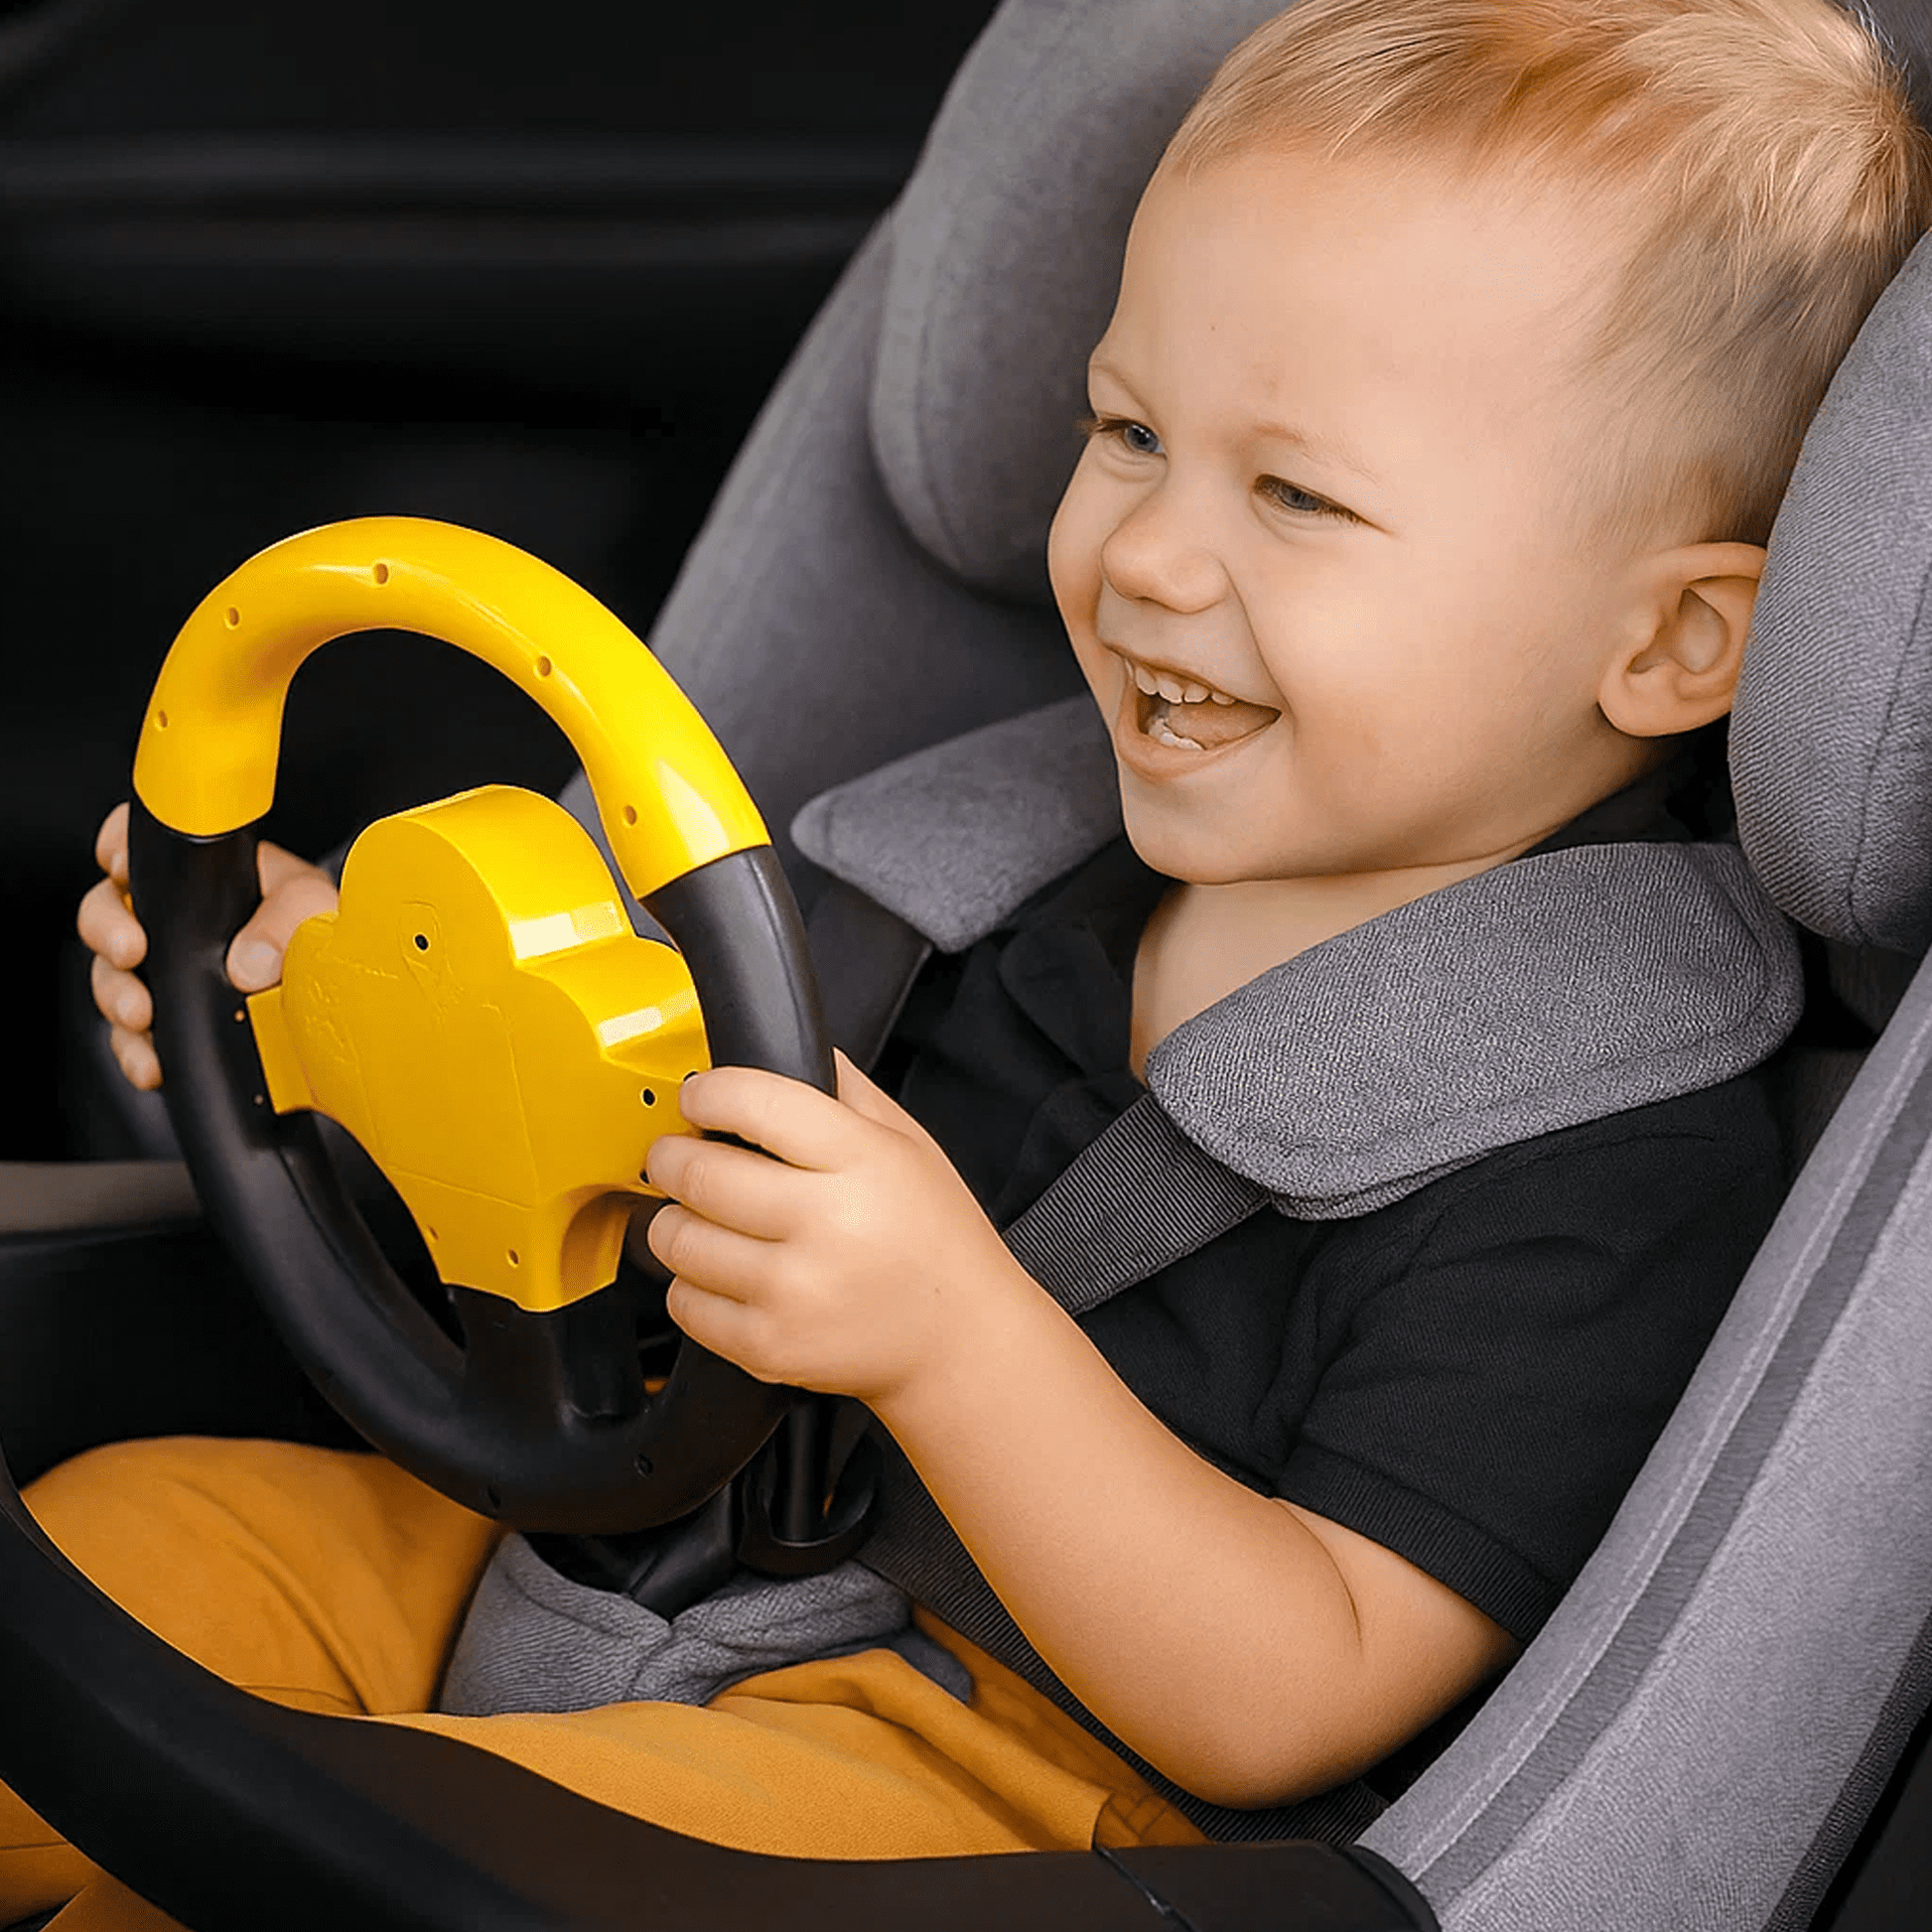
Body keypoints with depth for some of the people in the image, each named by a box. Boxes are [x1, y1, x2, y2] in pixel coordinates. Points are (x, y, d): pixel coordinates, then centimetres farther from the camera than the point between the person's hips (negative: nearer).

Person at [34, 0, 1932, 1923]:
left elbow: (1283, 1705, -22)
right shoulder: (1084, 857, 4)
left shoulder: (1605, 1163, -19)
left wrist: (951, 1329, -36)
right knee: (138, 1527, -1)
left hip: (1049, 1765, -8)